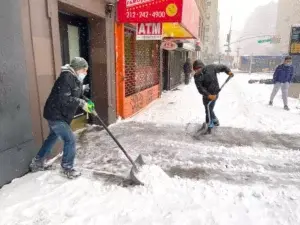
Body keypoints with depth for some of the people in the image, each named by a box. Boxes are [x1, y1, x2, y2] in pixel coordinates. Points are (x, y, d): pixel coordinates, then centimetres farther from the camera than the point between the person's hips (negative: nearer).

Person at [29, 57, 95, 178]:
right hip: (56, 115, -11)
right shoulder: (66, 78, -23)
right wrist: (81, 103, -25)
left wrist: (87, 103, -4)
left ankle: (37, 163, 42)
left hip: (60, 115, 11)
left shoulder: (76, 79, 8)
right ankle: (67, 168, 14)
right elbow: (64, 99, -32)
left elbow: (79, 96, 14)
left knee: (53, 138, 24)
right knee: (70, 140, -6)